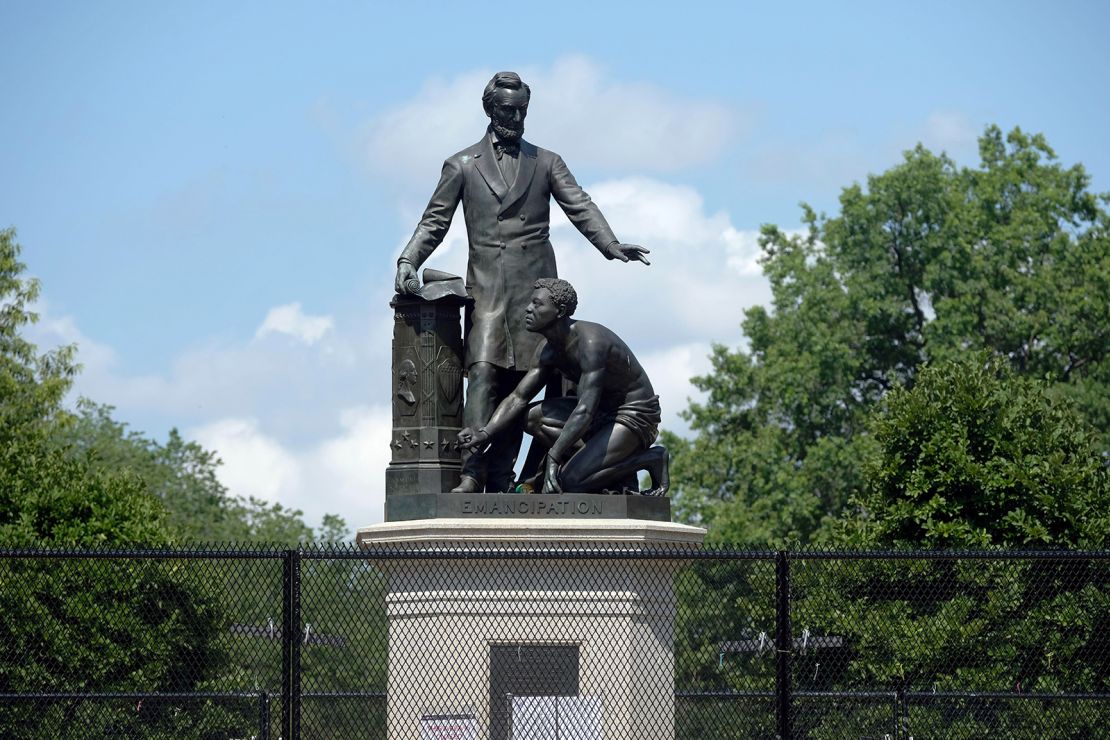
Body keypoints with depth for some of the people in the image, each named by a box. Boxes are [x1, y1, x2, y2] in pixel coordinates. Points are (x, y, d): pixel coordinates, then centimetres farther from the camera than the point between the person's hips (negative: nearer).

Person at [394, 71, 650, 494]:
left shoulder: (546, 163, 16)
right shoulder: (462, 166, 14)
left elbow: (580, 208, 4)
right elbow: (434, 222, 11)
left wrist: (611, 245, -14)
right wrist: (408, 261, -7)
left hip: (534, 287, 1)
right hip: (486, 287, -1)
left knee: (519, 382, -4)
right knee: (483, 375, -16)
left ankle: (500, 481, -5)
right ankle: (472, 475, -25)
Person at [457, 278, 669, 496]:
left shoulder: (591, 342, -28)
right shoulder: (550, 349, 1)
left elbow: (585, 411, -36)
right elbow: (518, 397, 5)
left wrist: (553, 458, -41)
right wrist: (485, 434, -12)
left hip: (635, 418, -9)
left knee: (570, 480, -23)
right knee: (532, 417, -5)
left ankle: (651, 459, -6)